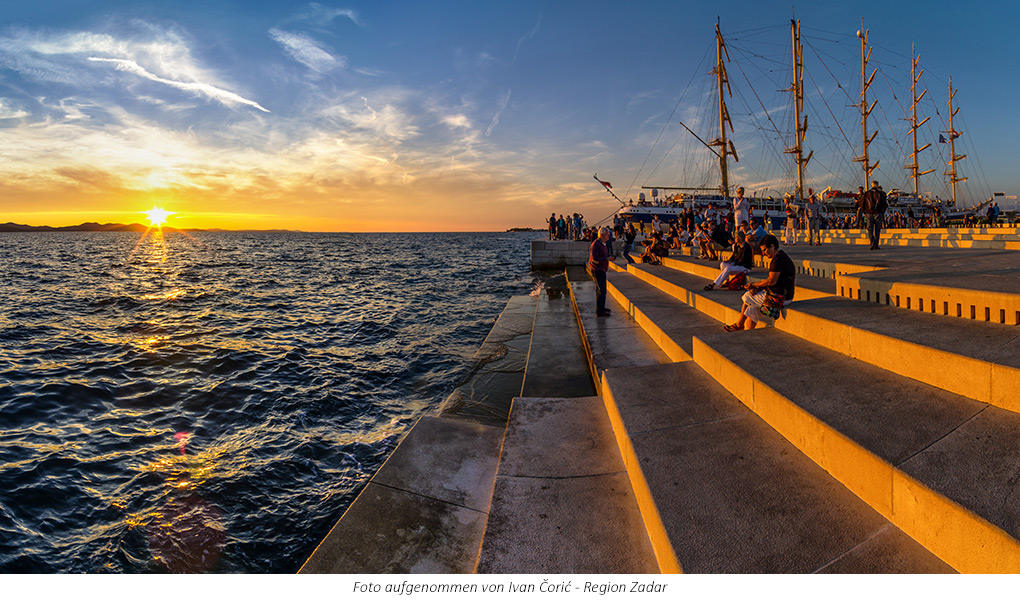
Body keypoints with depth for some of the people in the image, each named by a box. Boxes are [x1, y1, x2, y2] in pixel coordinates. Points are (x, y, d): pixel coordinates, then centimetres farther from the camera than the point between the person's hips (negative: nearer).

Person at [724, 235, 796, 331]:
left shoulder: (778, 259, -19)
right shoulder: (780, 257, 16)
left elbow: (772, 281, -25)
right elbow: (771, 280, 16)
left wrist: (754, 285, -10)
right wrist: (758, 289, 2)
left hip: (779, 297, -10)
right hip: (782, 295, 10)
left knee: (746, 298, 2)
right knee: (752, 308, 9)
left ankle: (739, 325, 21)